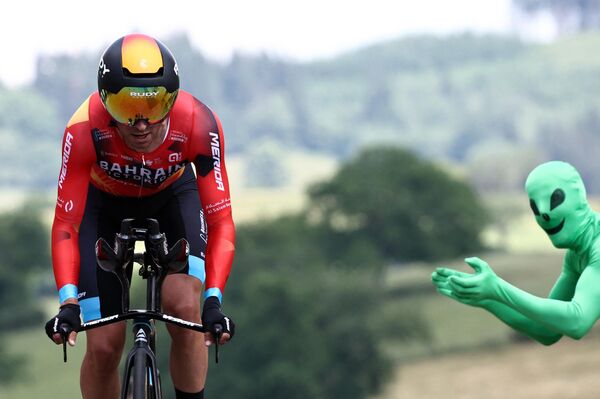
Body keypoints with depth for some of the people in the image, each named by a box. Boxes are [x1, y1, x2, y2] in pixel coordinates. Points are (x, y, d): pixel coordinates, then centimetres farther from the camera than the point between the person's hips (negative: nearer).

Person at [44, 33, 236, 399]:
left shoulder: (199, 125, -35)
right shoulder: (85, 130, -37)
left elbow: (220, 219, -32)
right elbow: (66, 224, -33)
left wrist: (214, 299, -43)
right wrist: (68, 302, -45)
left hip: (172, 196, 0)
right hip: (105, 204, 0)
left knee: (184, 308, -25)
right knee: (104, 347, -9)